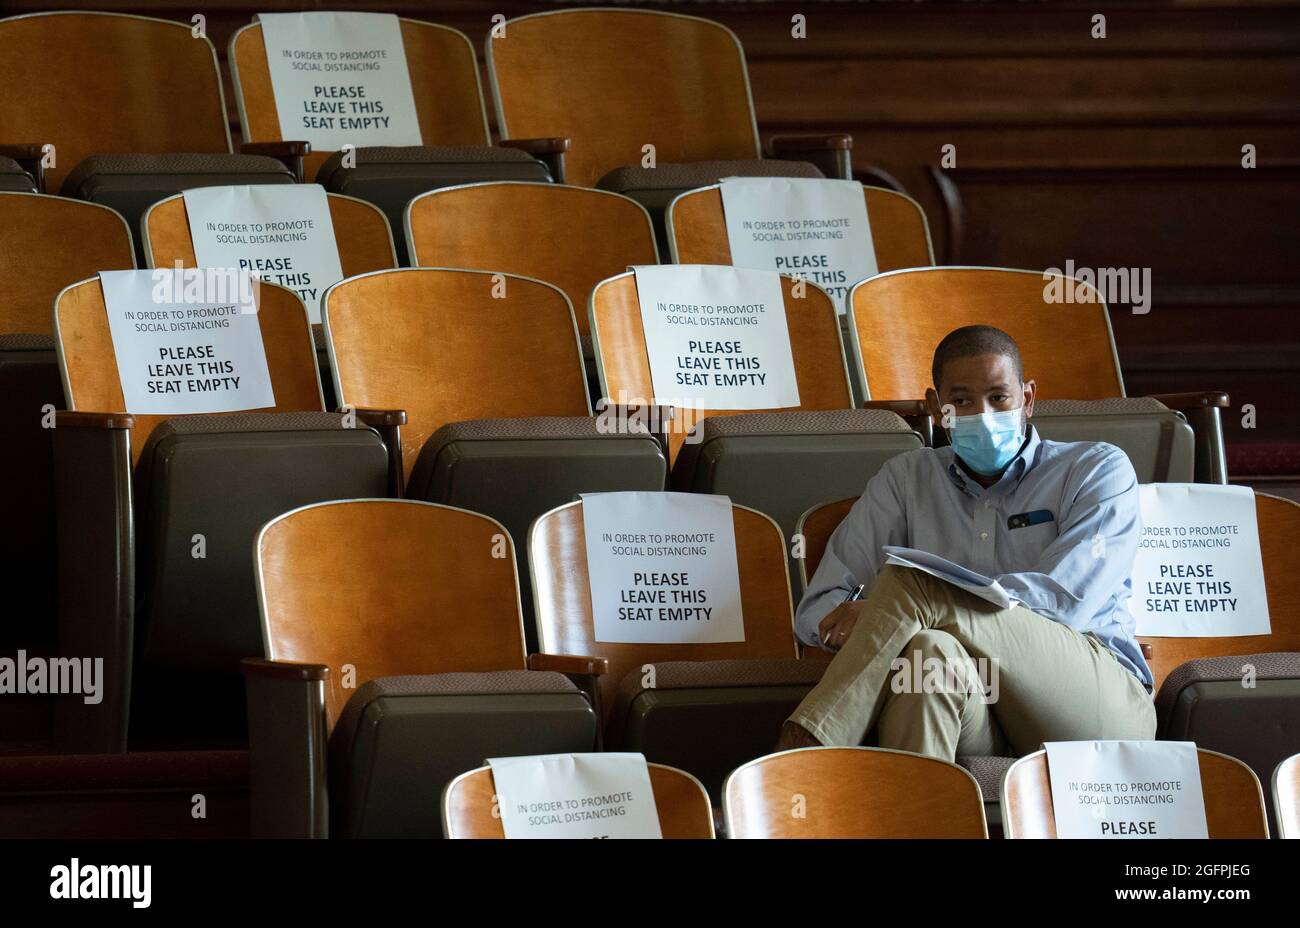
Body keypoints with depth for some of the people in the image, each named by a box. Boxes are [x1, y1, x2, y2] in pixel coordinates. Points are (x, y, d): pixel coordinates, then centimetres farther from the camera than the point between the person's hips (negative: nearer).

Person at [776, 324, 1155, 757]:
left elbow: (1065, 600, -7)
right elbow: (818, 611, 12)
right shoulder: (907, 479, 21)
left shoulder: (1098, 470, 11)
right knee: (933, 652, -39)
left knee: (909, 582, -25)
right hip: (982, 730, 2)